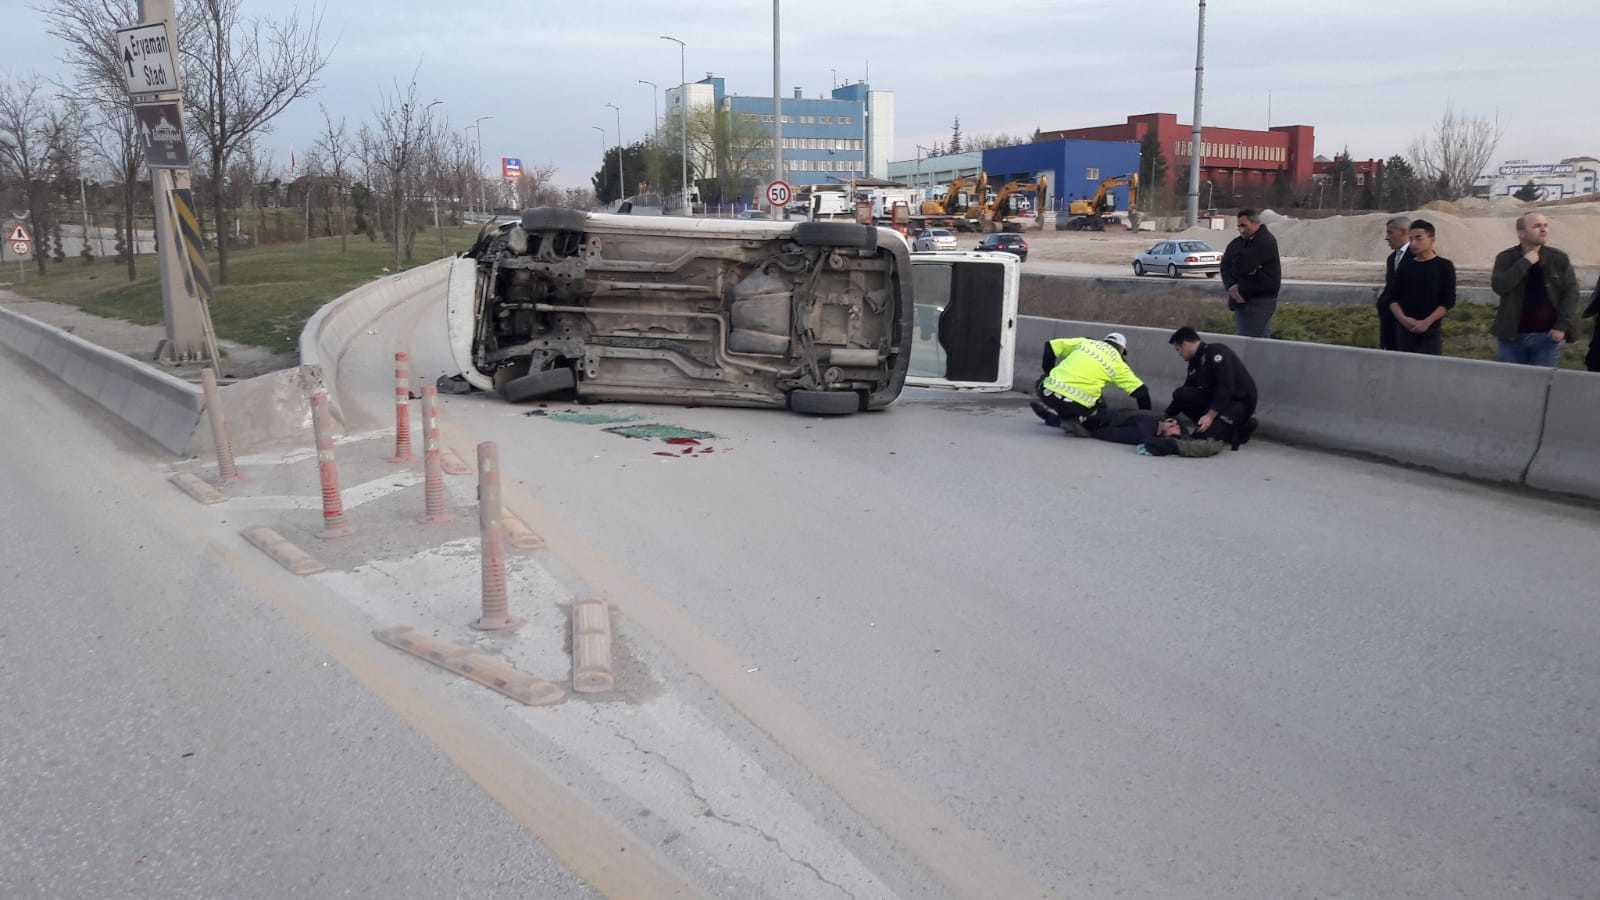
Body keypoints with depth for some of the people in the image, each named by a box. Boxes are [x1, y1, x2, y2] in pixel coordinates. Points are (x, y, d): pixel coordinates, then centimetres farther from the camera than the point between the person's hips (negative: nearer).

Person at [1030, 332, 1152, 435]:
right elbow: (1141, 391, 12)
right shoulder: (1117, 364, 13)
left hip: (1048, 393, 3)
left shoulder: (1084, 342, 18)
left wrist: (1049, 375, 28)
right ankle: (1075, 419, 0)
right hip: (1077, 405, -3)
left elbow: (1050, 346, 17)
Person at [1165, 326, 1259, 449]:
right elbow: (1185, 396, 17)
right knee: (1180, 394, -9)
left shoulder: (1216, 352, -16)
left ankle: (1243, 428, -2)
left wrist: (1210, 415, -29)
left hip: (1241, 401, -8)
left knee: (1204, 434, -25)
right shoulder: (1195, 363, 12)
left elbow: (1226, 388, -25)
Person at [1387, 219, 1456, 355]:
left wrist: (1427, 322, -14)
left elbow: (1449, 301, -4)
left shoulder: (1444, 266, 0)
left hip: (1431, 332, -3)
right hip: (1404, 331, 3)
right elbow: (1393, 298, 9)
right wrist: (1402, 318, -9)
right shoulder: (1405, 267, 9)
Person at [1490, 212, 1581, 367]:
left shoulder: (1559, 259, 1)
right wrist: (1525, 262, -18)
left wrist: (1562, 326, -9)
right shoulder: (1506, 258, -1)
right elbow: (1498, 286, -17)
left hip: (1547, 336, 0)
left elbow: (1571, 292, 0)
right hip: (1513, 336, 0)